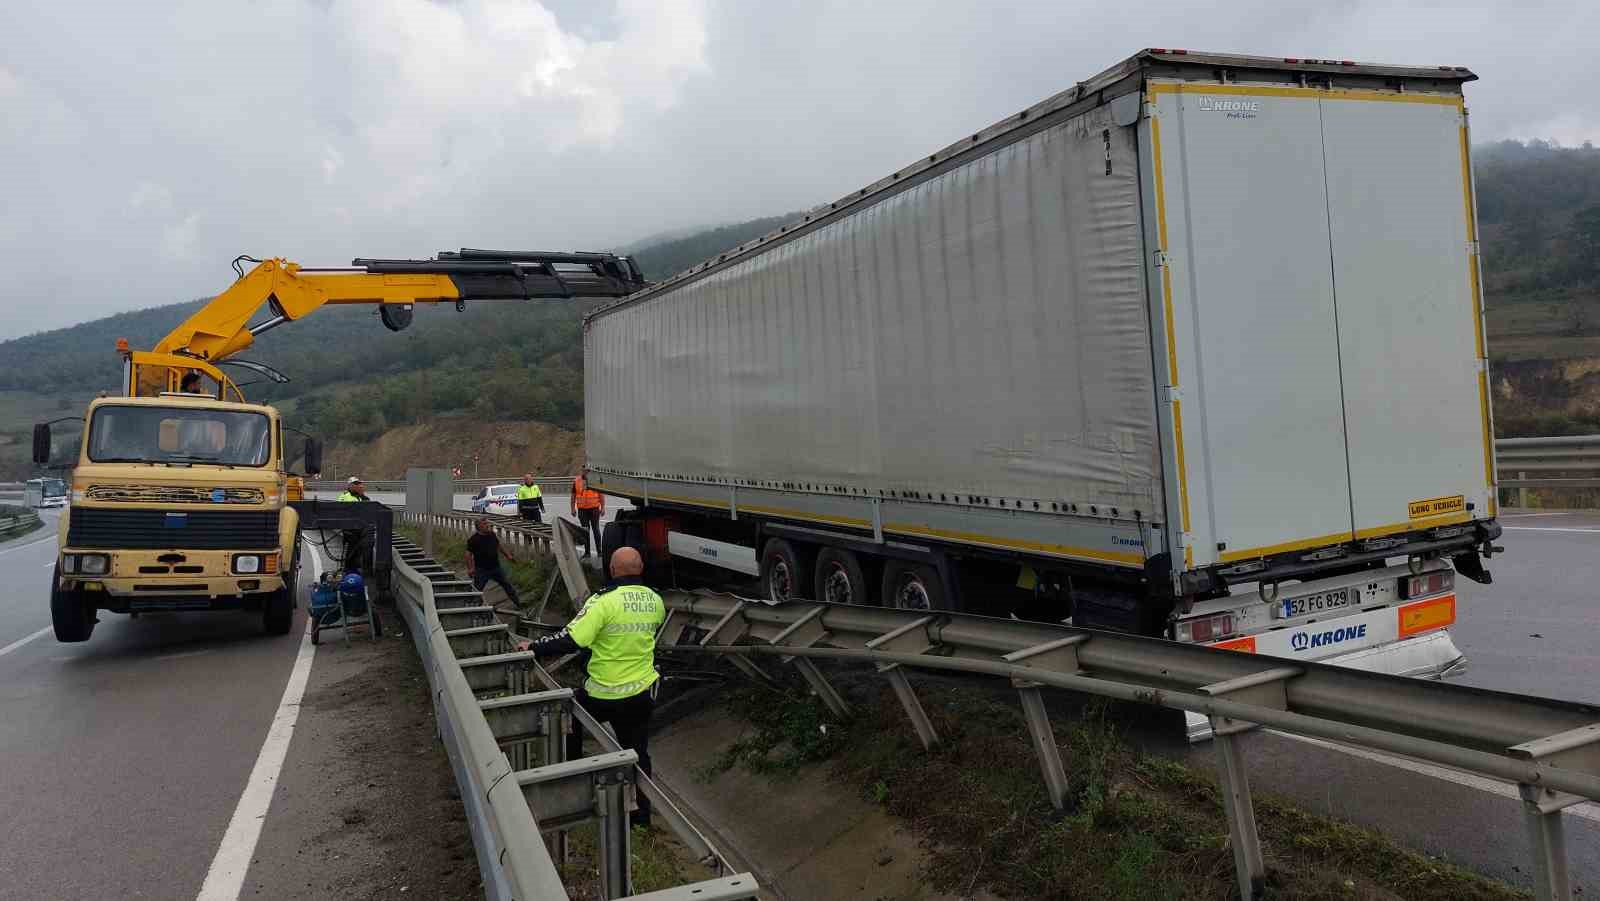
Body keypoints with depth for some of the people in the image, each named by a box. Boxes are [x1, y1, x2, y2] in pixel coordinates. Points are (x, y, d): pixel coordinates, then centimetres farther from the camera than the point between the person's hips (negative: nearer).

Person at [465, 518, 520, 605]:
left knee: (508, 585, 14)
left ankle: (517, 603, 28)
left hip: (496, 568, 5)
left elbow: (499, 547, 19)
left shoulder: (493, 535, 4)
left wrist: (508, 555, 15)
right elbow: (468, 554, -13)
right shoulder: (474, 539, -13)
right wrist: (470, 568, -21)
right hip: (482, 570, -5)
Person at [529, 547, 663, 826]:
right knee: (637, 752, 18)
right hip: (642, 693, 4)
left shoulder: (604, 601, -23)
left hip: (603, 695, -4)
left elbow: (570, 640, -26)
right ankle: (641, 814, 25)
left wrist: (533, 647, -13)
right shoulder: (655, 601, -4)